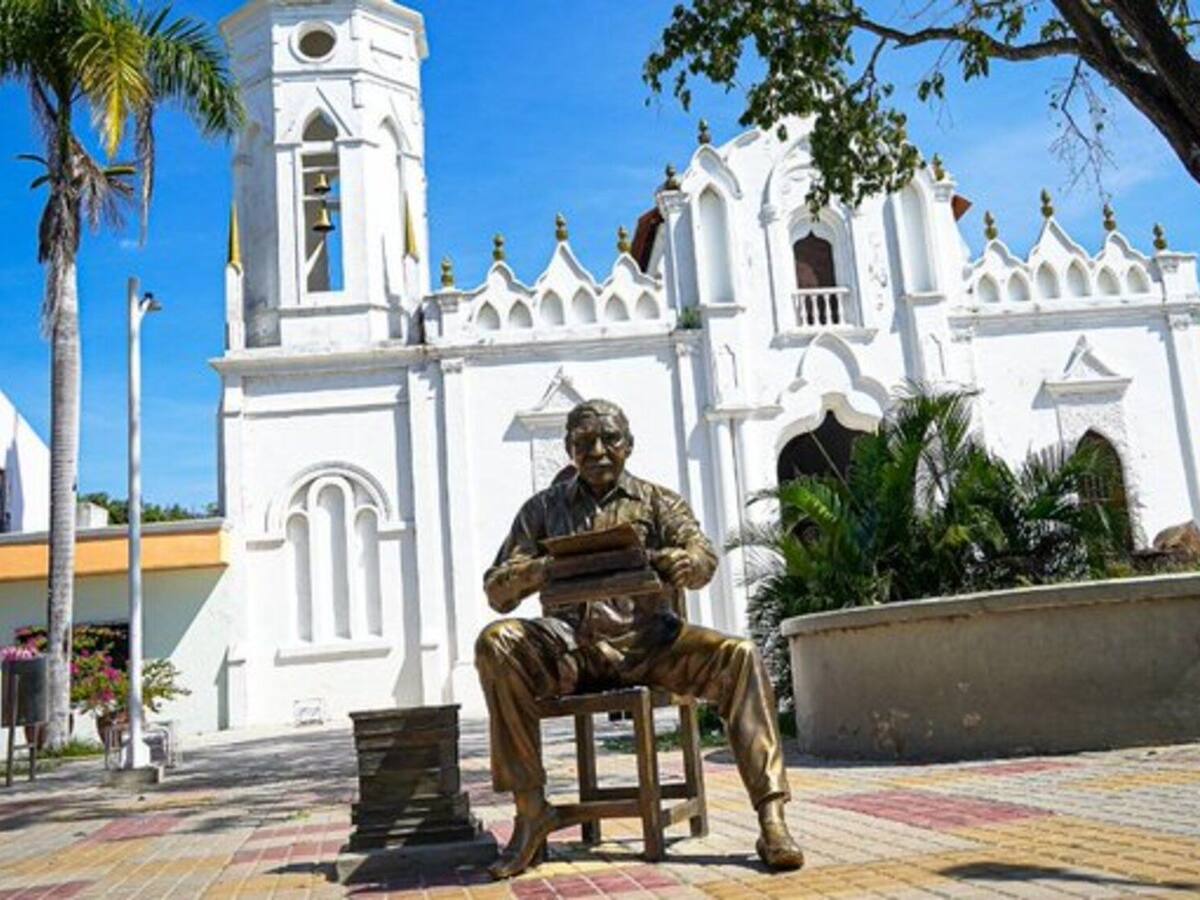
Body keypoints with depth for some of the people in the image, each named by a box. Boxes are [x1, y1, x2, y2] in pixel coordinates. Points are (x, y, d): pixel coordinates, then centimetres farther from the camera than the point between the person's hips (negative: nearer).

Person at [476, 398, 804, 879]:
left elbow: (704, 560, -4)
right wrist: (537, 569, -18)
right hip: (571, 644, 0)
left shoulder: (658, 501, 12)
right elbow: (496, 592, 6)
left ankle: (771, 816, -25)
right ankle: (530, 809, -23)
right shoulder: (543, 508, 12)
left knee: (739, 655, -25)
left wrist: (684, 563, -30)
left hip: (647, 638, 0)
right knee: (496, 643, -29)